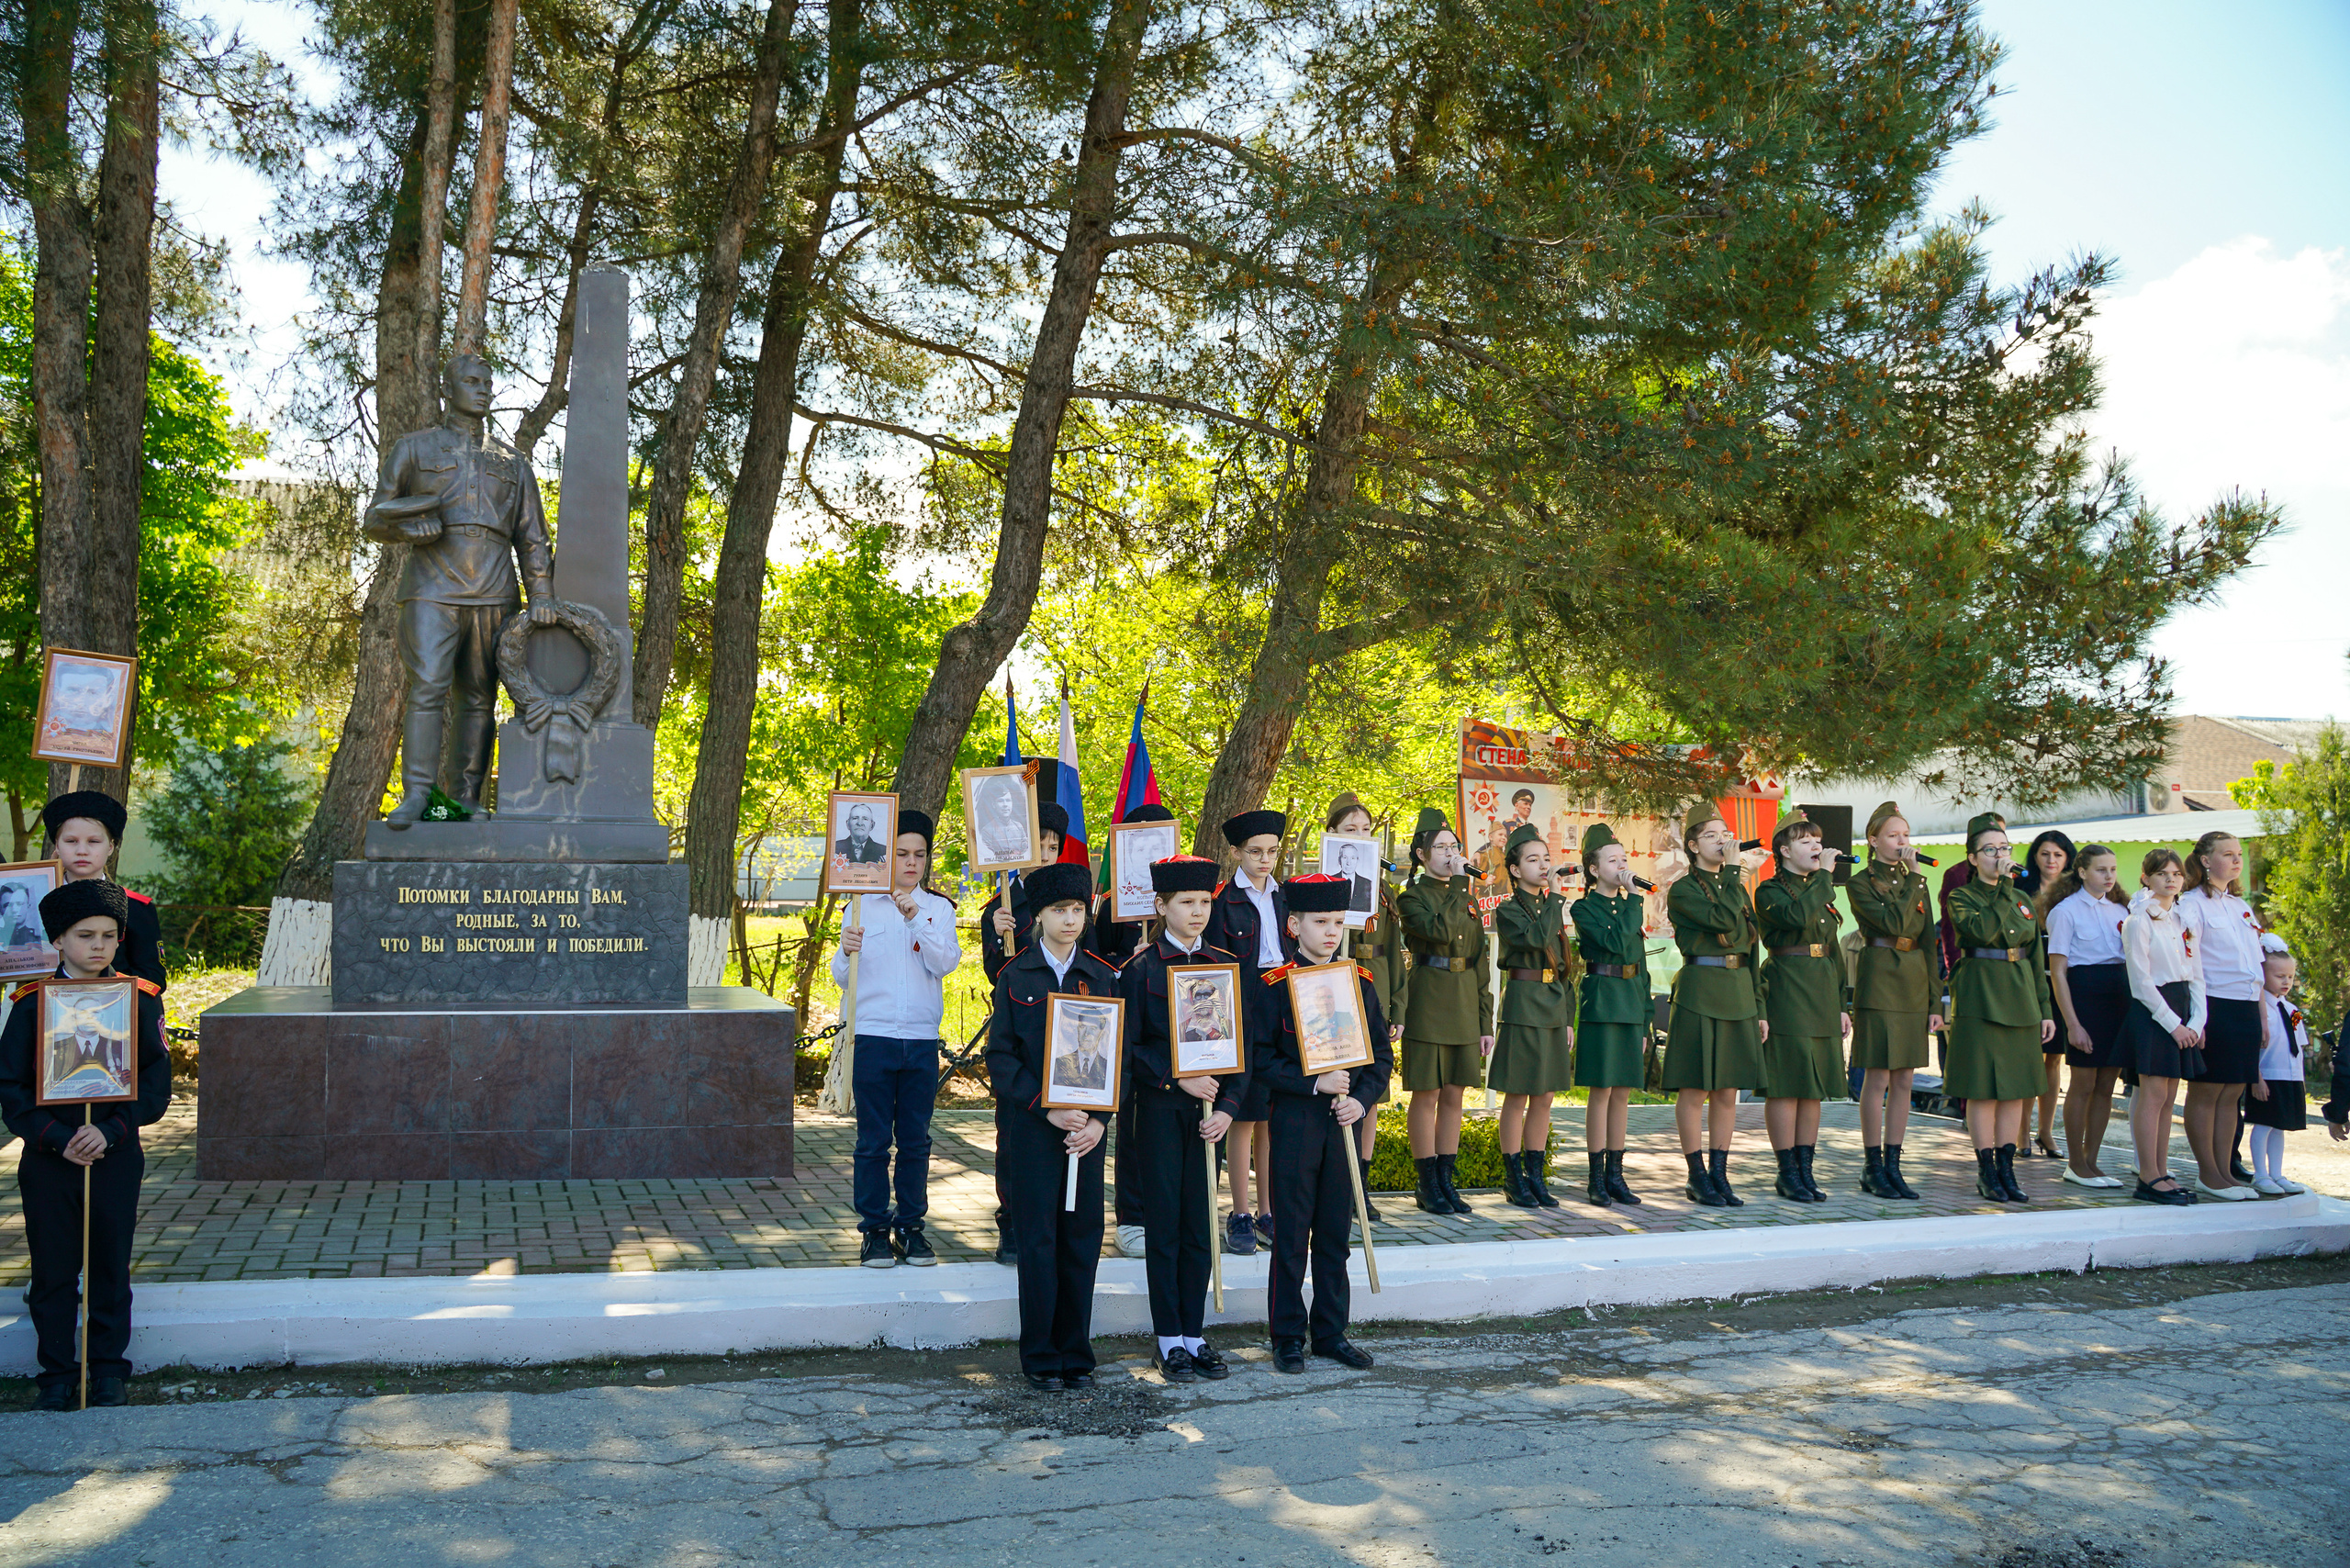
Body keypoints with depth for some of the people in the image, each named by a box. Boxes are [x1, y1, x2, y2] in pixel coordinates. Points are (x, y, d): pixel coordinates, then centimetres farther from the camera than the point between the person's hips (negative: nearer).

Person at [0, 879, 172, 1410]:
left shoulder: (140, 999, -1)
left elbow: (156, 1082, -2)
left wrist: (111, 1131, -15)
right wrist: (58, 1139, -15)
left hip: (116, 1158, 0)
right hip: (48, 1161, 0)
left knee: (111, 1267, 9)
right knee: (53, 1271, 7)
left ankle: (109, 1369, 22)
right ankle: (57, 1374, 21)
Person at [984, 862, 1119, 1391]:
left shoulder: (1102, 975, 7)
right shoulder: (1015, 976, 0)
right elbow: (1001, 1057, -3)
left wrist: (1099, 1119, -7)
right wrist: (1047, 1108, -14)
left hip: (1088, 1125, 2)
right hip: (1032, 1127, -2)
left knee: (1082, 1238, 6)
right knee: (1038, 1241, 1)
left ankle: (1076, 1353, 18)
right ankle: (1041, 1357, 12)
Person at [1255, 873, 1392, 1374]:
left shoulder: (1360, 984, 7)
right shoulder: (1274, 986, -6)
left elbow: (1381, 1054, 9)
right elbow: (1261, 1058, -8)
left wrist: (1362, 1099, -6)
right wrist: (1314, 1084, -18)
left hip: (1345, 1123, 4)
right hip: (1294, 1122, -4)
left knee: (1336, 1231, 11)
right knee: (1292, 1234, 3)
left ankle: (1331, 1332, 22)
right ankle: (1289, 1336, 14)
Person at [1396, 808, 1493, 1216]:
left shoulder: (1468, 898, 15)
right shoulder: (1411, 897, -3)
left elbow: (1480, 962, 15)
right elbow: (1440, 930, -24)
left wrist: (1485, 1021, 11)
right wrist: (1457, 883, -15)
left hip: (1465, 1008, 6)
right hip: (1429, 1003, -6)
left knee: (1454, 1095, 9)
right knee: (1427, 1095, 0)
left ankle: (1446, 1182, 17)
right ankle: (1428, 1186, 8)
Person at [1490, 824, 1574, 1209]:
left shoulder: (1556, 906, 15)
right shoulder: (1508, 910, -5)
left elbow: (1564, 967, 16)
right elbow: (1535, 938, -26)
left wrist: (1568, 1017, 11)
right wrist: (1553, 898, -14)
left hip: (1555, 1005, 6)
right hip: (1523, 1004, -6)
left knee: (1544, 1098, 9)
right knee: (1518, 1096, -1)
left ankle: (1535, 1176, 16)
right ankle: (1514, 1180, 7)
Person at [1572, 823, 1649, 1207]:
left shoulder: (1631, 907, 17)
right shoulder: (1585, 908, -3)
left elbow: (1641, 967, 18)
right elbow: (1615, 941, -21)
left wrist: (1645, 1019, 14)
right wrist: (1632, 899, -12)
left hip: (1631, 1006, 6)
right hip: (1601, 1004, -6)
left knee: (1622, 1093, 8)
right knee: (1602, 1092, -4)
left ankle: (1615, 1175, 13)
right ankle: (1597, 1177, 3)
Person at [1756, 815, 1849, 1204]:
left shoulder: (1821, 891, 17)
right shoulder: (1770, 891, -5)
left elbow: (1833, 949, 19)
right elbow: (1798, 916, -27)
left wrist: (1841, 1004, 15)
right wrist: (1824, 876, -17)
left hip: (1822, 995, 7)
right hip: (1787, 993, -7)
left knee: (1815, 1085, 8)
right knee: (1786, 1084, -5)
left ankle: (1805, 1170, 15)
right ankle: (1787, 1174, 3)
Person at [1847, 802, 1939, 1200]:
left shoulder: (1917, 882, 13)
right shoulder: (1860, 883, -4)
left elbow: (1929, 943, 12)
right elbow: (1895, 922, -19)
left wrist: (1935, 1002, 7)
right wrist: (1911, 877, -12)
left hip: (1914, 987, 6)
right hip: (1878, 984, -6)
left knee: (1903, 1080, 7)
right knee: (1878, 1078, -3)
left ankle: (1893, 1166, 13)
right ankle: (1873, 1168, 5)